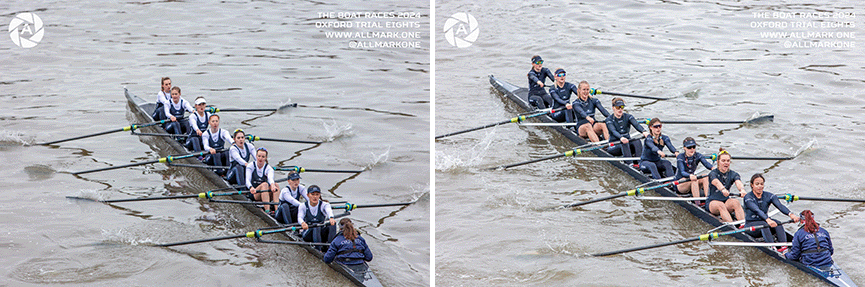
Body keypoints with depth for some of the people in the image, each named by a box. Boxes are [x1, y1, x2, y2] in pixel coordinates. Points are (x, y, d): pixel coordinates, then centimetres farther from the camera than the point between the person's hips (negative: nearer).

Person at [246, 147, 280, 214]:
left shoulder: (268, 168, 0)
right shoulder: (250, 166, -1)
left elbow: (270, 178, -24)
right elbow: (247, 180, -18)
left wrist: (272, 185, -49)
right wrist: (251, 187, -41)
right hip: (253, 193, -2)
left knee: (276, 185, -27)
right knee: (265, 184, -32)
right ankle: (267, 210, -48)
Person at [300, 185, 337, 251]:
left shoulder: (324, 204, -1)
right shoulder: (303, 206, 1)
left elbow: (329, 211, -25)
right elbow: (299, 217, -19)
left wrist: (331, 218, -51)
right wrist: (303, 223, -45)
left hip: (322, 234, 1)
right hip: (308, 234, -1)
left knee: (332, 223, -27)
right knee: (316, 226, -34)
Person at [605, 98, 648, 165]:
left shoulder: (628, 117, 5)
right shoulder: (609, 119, -5)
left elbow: (636, 125, -16)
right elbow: (613, 131, -24)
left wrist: (643, 131, -39)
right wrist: (621, 138, -47)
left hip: (628, 142, 3)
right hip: (614, 145, -3)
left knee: (637, 141, -27)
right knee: (624, 144, -34)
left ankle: (638, 162, -40)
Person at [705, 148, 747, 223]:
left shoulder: (733, 174, 4)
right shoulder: (713, 173, -7)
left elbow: (738, 182, -20)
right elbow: (716, 182, -32)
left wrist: (742, 189, -45)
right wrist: (723, 189, -55)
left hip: (726, 201, 3)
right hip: (712, 202, -3)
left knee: (735, 202, -28)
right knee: (720, 205, -35)